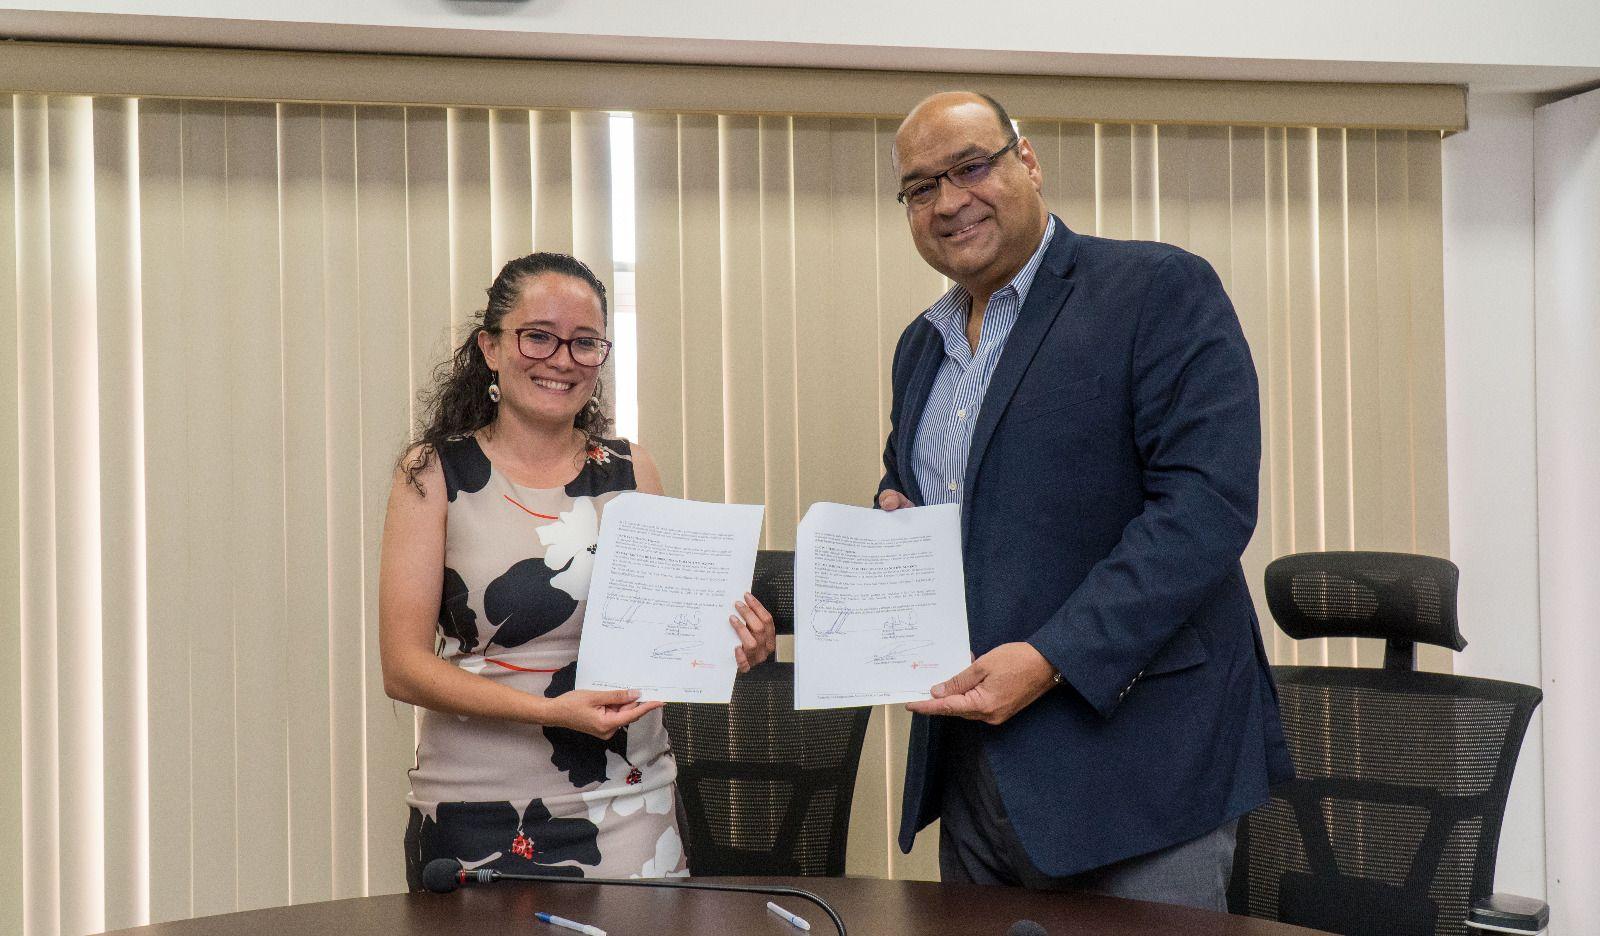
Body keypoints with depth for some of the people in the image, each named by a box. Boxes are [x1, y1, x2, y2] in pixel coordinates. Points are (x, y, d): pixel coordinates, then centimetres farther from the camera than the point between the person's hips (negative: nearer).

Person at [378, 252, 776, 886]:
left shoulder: (630, 472, 6)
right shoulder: (434, 473, -2)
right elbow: (404, 667, -8)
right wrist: (550, 711, -22)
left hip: (631, 810, 2)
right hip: (479, 817, -2)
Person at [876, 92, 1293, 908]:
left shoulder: (1161, 291, -7)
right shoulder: (920, 346, 17)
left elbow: (1208, 503, -18)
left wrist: (1053, 658, -24)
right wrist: (893, 509, 4)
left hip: (1134, 759, -7)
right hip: (969, 765, 7)